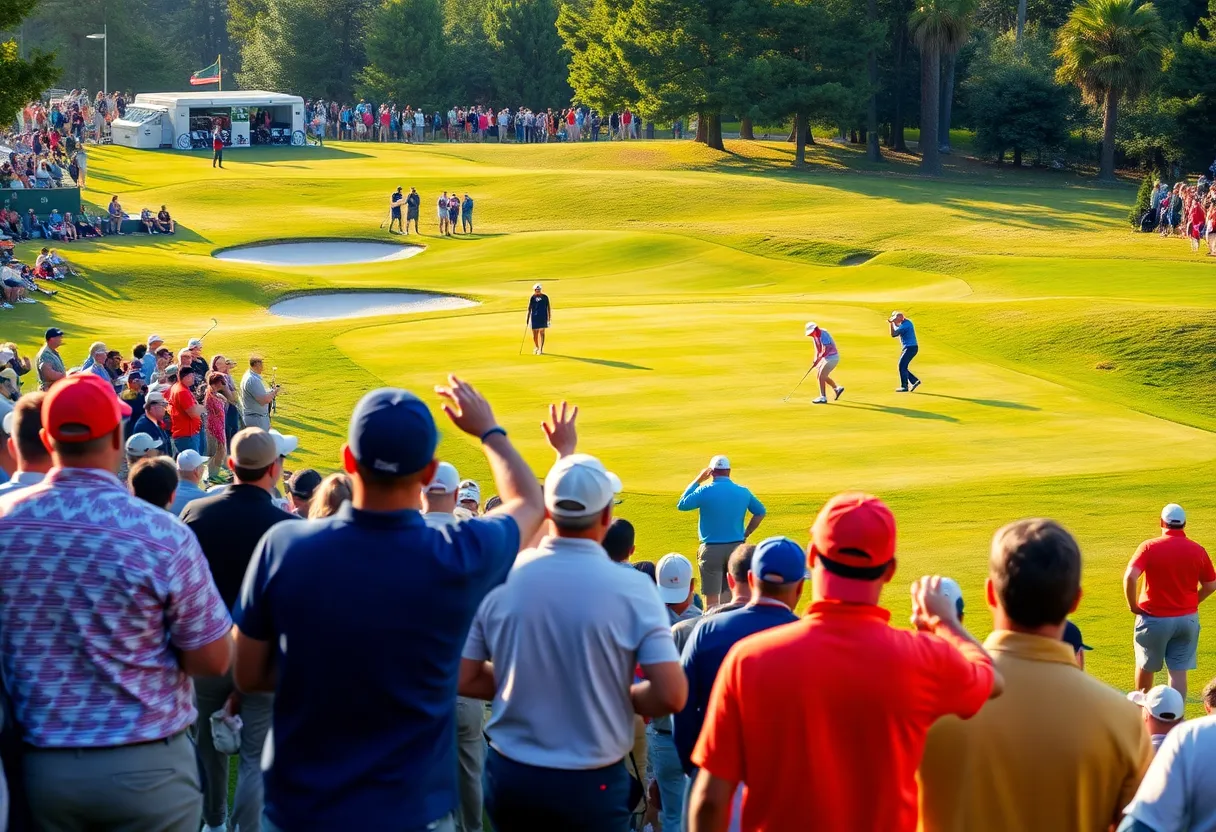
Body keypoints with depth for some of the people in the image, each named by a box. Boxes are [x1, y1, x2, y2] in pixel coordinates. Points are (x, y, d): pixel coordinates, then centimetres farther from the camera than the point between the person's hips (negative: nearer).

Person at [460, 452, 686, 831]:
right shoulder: (631, 588, -13)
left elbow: (462, 678, -1)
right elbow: (671, 695, -16)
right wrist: (619, 696, 3)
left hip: (509, 775, 3)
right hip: (592, 784, -3)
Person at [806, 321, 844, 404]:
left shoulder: (823, 335, -23)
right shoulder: (816, 336, 5)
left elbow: (825, 351, -29)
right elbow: (817, 350, 8)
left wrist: (817, 360, -32)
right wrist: (815, 360, -7)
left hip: (832, 357, -10)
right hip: (826, 357, 10)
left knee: (821, 376, -13)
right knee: (819, 375, 16)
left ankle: (823, 398, -7)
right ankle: (837, 388, 28)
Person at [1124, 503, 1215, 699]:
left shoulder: (1149, 547, -10)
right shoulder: (1197, 550, -1)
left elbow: (1130, 577, -22)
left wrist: (1133, 606, -10)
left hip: (1154, 619, -2)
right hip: (1187, 619, 2)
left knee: (1145, 666, 18)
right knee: (1178, 672, 4)